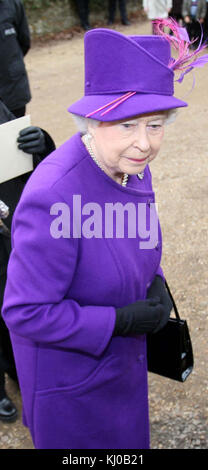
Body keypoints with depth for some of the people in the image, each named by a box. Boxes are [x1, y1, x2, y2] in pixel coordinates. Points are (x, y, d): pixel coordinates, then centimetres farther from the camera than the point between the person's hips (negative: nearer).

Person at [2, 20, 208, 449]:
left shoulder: (132, 165, -9)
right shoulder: (53, 198, -35)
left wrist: (156, 284, -9)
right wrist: (121, 321, -27)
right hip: (69, 385, -7)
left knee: (128, 440, 28)